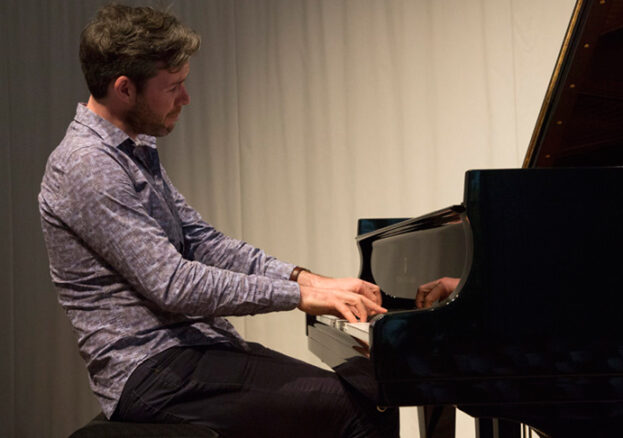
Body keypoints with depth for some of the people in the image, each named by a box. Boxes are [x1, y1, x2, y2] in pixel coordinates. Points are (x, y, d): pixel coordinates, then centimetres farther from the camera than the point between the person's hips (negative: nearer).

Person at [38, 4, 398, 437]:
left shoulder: (137, 151, 16)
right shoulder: (86, 167, -15)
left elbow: (200, 241, 15)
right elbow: (173, 285, -21)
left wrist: (302, 276, 2)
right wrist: (299, 295, -17)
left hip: (199, 345, 9)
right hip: (150, 373, -9)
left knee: (375, 397, -3)